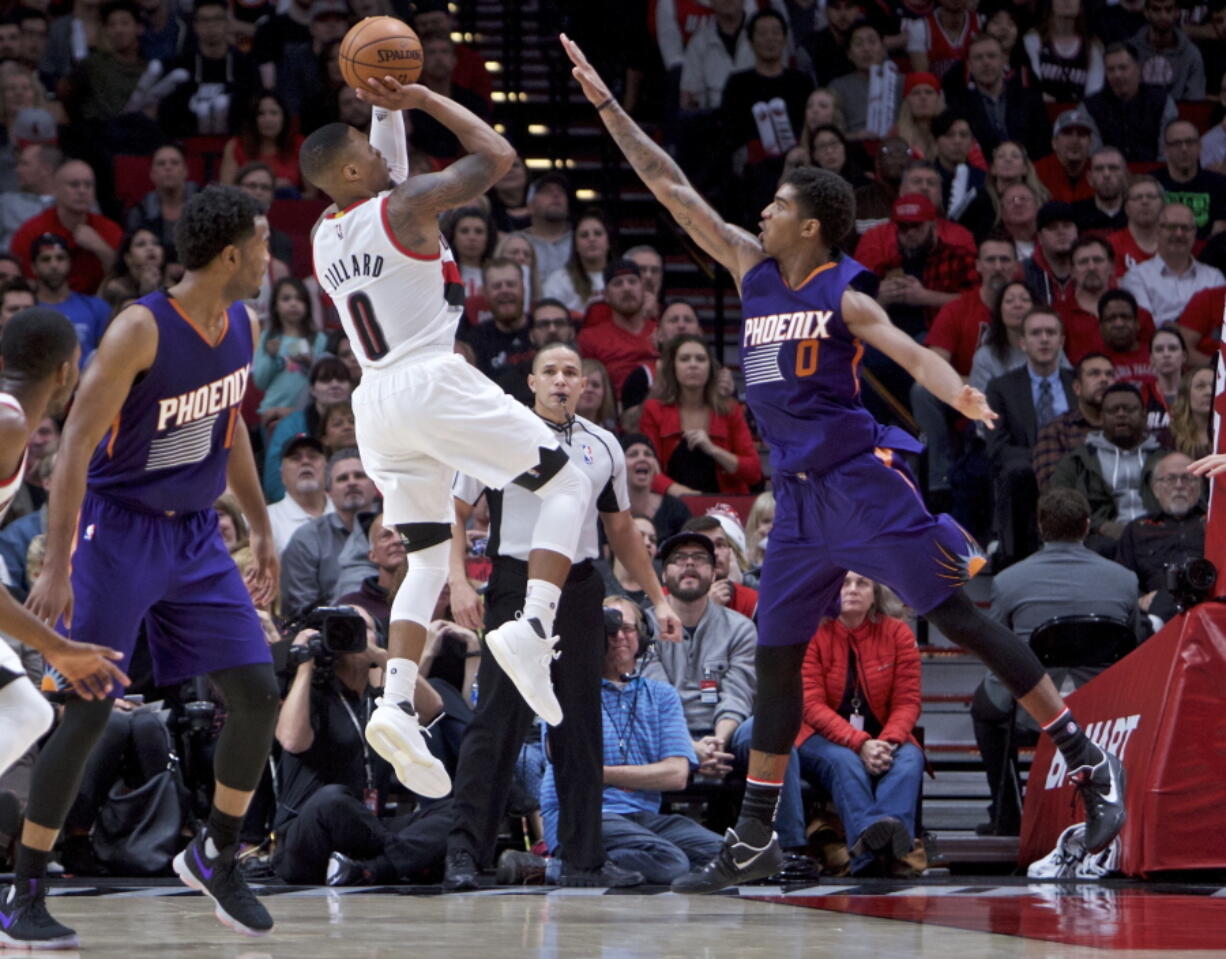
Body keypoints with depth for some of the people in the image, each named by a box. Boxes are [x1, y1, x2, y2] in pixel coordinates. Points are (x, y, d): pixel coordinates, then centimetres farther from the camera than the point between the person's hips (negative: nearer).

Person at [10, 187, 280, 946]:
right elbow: (76, 444, -20)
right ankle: (26, 893, 1)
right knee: (88, 712, -8)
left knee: (259, 695, -1)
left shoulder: (243, 328, 3)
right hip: (120, 532, -7)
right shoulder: (141, 330, -20)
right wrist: (56, 567, -25)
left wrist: (262, 530, 19)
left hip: (196, 536, 7)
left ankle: (216, 855, 19)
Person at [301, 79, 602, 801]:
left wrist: (389, 110, 29)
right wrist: (423, 99, 3)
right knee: (568, 485, 5)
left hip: (377, 400, 7)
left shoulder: (325, 235, 14)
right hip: (434, 382, -7)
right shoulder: (408, 205, -7)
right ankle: (533, 626, -17)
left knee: (430, 560, 13)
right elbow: (498, 155, -2)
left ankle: (397, 705, -6)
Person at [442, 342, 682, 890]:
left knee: (580, 726, 7)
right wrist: (458, 582, -13)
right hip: (516, 585, -4)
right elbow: (455, 511, -1)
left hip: (579, 591, 5)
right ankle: (464, 850, -6)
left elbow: (621, 530, 21)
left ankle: (583, 858, 13)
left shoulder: (603, 446, 12)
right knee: (497, 721, -9)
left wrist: (657, 599, 19)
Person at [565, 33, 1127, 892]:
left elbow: (910, 352, -21)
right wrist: (606, 104, 14)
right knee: (776, 659, 7)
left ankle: (1090, 765, -5)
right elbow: (672, 188, 14)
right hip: (797, 495, 7)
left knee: (961, 619, -9)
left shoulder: (846, 296, -6)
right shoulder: (753, 269, 11)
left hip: (860, 478, -7)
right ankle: (754, 842, 12)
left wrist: (960, 394, -43)